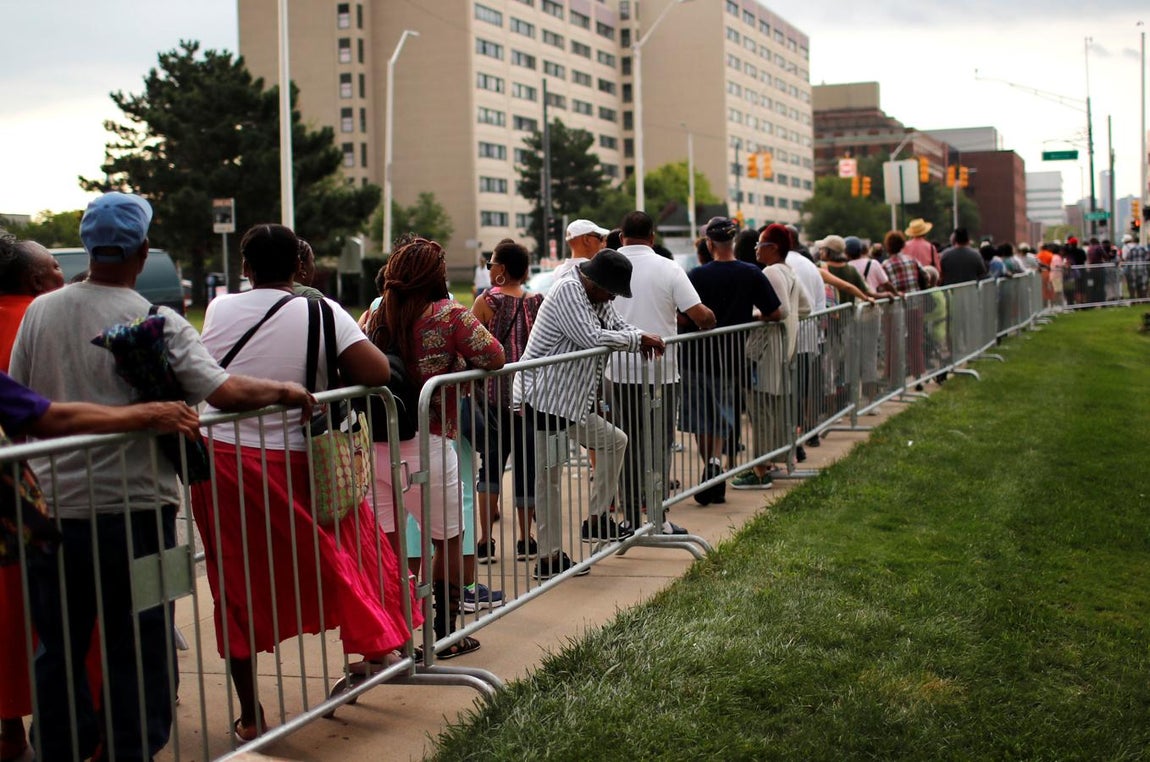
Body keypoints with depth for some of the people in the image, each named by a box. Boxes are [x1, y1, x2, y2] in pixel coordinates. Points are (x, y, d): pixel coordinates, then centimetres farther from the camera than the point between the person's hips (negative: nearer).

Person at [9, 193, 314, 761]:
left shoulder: (39, 312, 2)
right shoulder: (158, 324, -11)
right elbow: (228, 393, -20)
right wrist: (287, 391, -3)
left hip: (51, 507, 4)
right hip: (134, 508, -4)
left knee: (57, 650, 17)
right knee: (137, 651, 9)